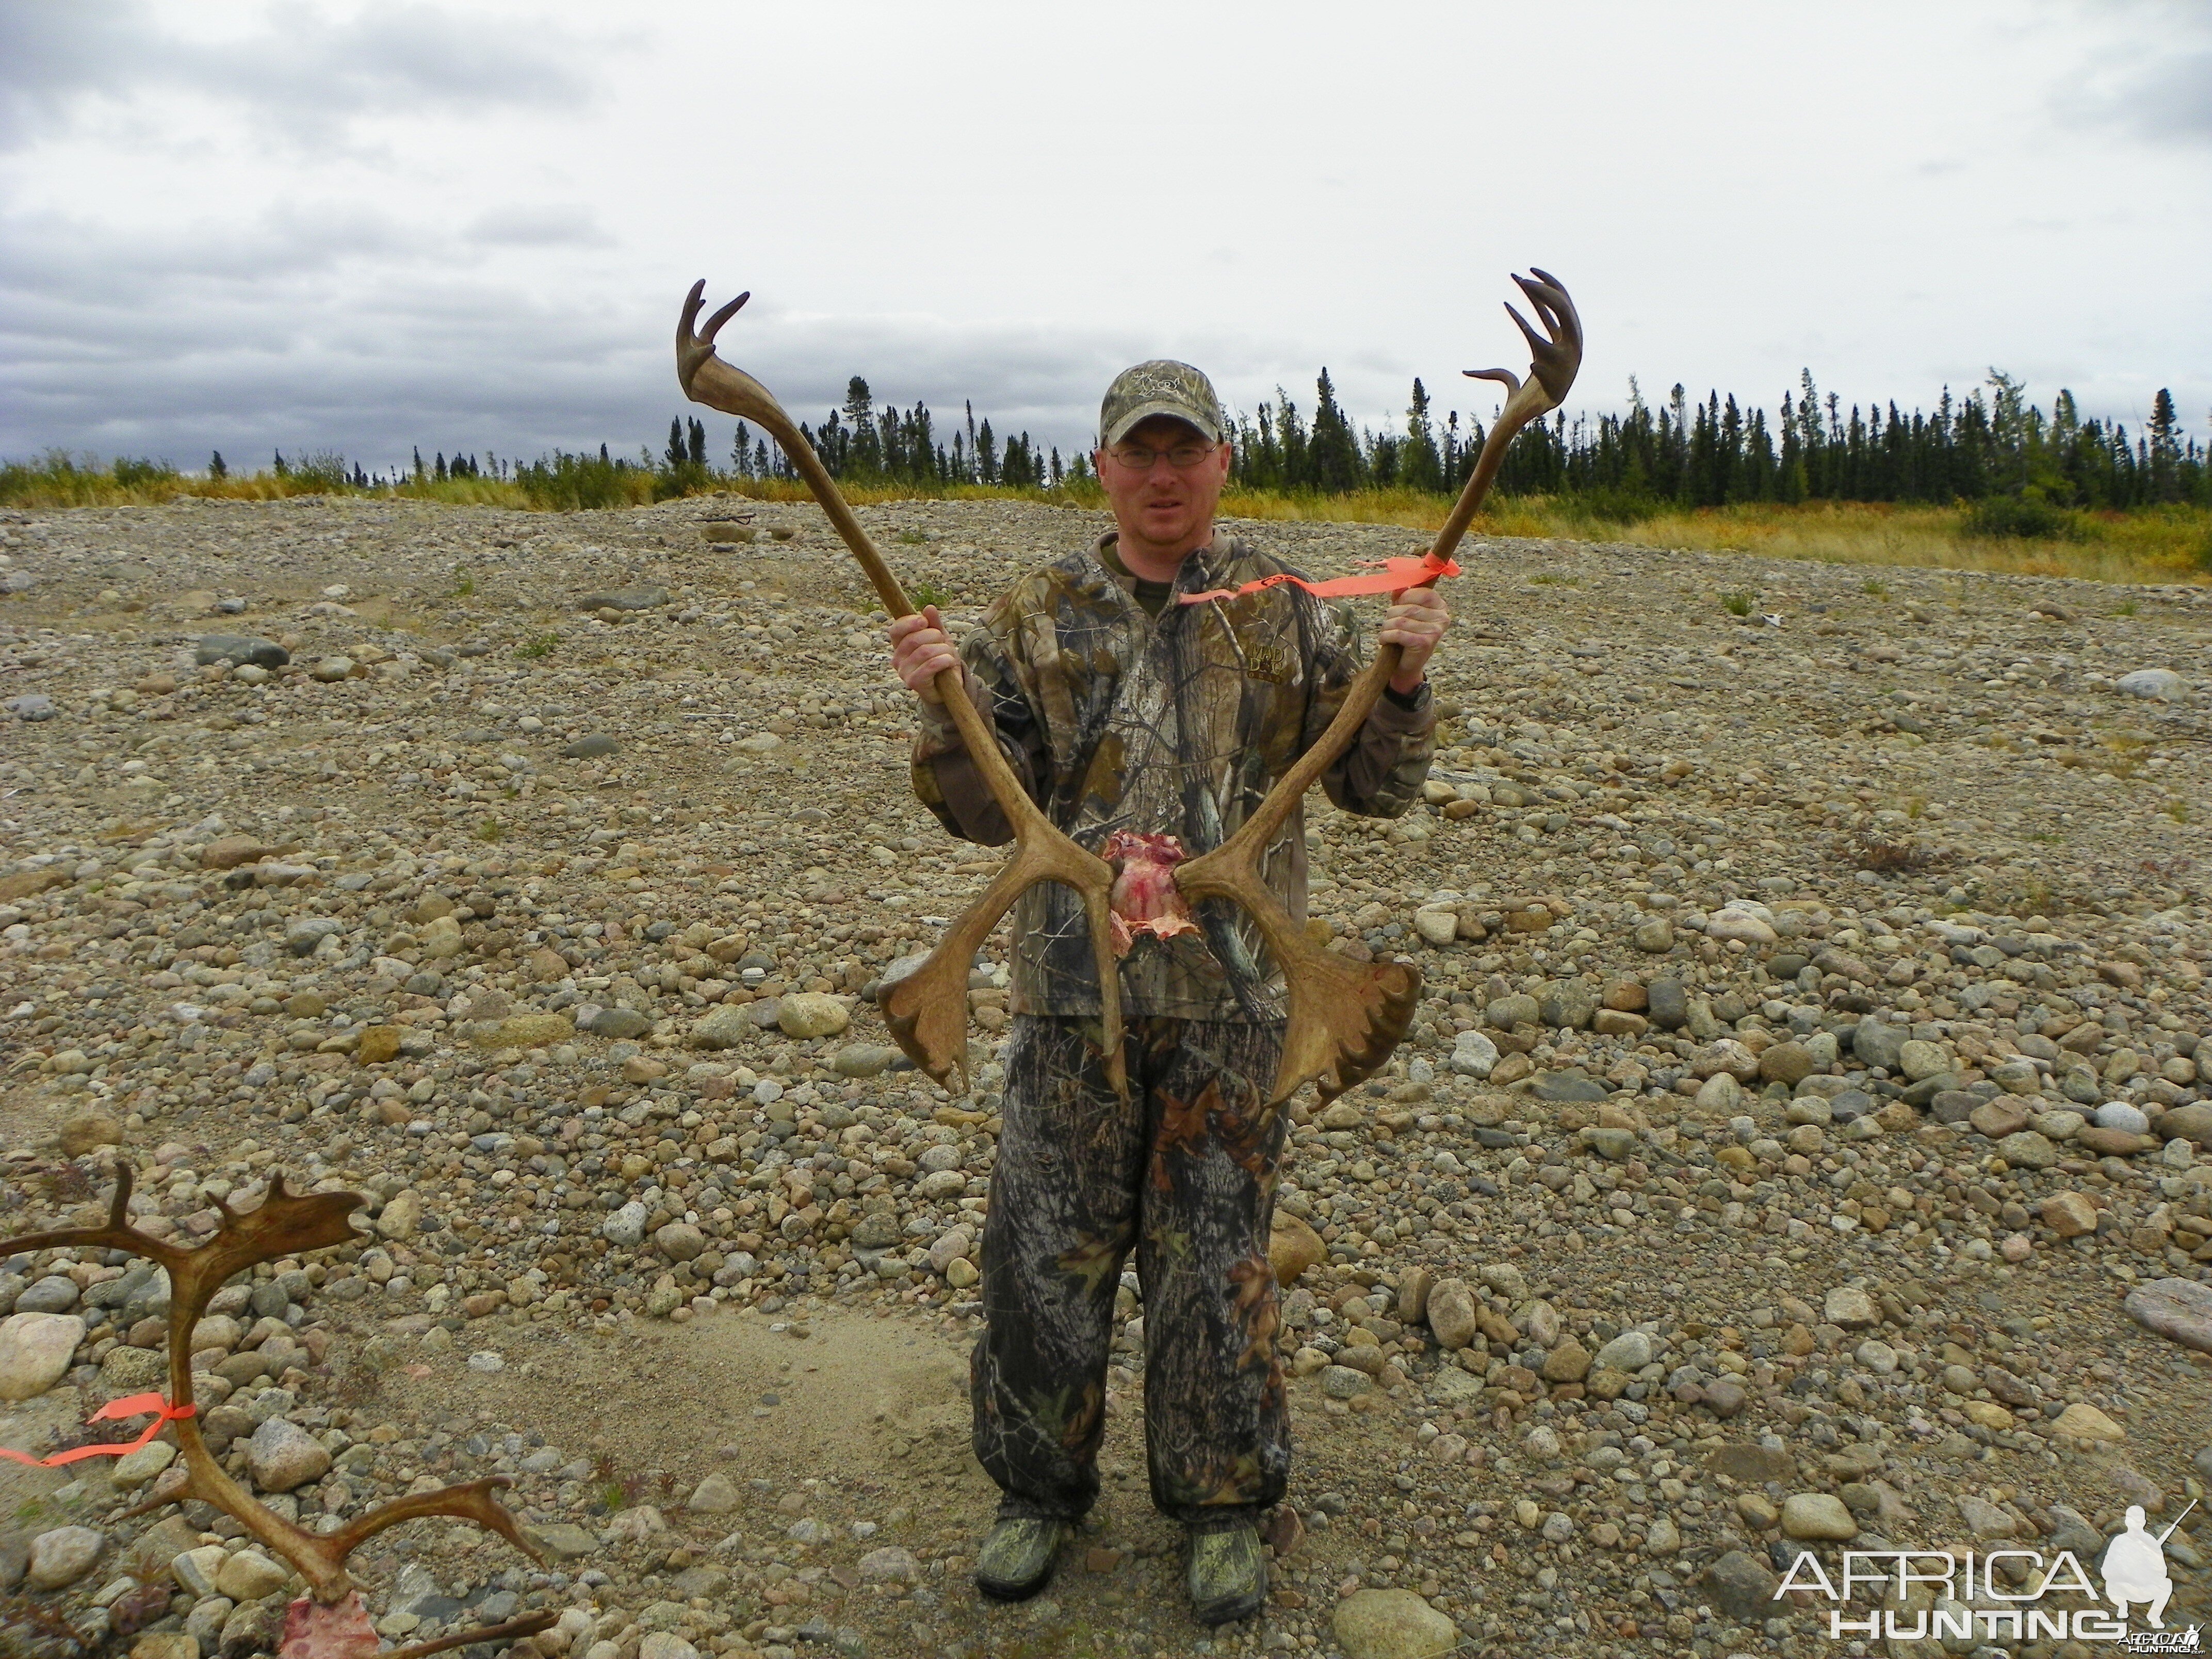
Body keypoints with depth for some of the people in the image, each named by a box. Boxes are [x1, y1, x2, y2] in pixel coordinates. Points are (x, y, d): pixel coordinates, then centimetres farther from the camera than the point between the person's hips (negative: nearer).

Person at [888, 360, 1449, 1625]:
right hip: (1071, 990, 1)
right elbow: (987, 813, 1)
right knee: (1048, 1252, 10)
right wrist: (944, 704, -16)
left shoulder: (1286, 615, 4)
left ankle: (1225, 1504, 32)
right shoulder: (1038, 618, 4)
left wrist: (1405, 680, -13)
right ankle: (1043, 1490, 34)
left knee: (1218, 1260, 11)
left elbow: (1378, 789, 4)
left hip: (1230, 995, 0)